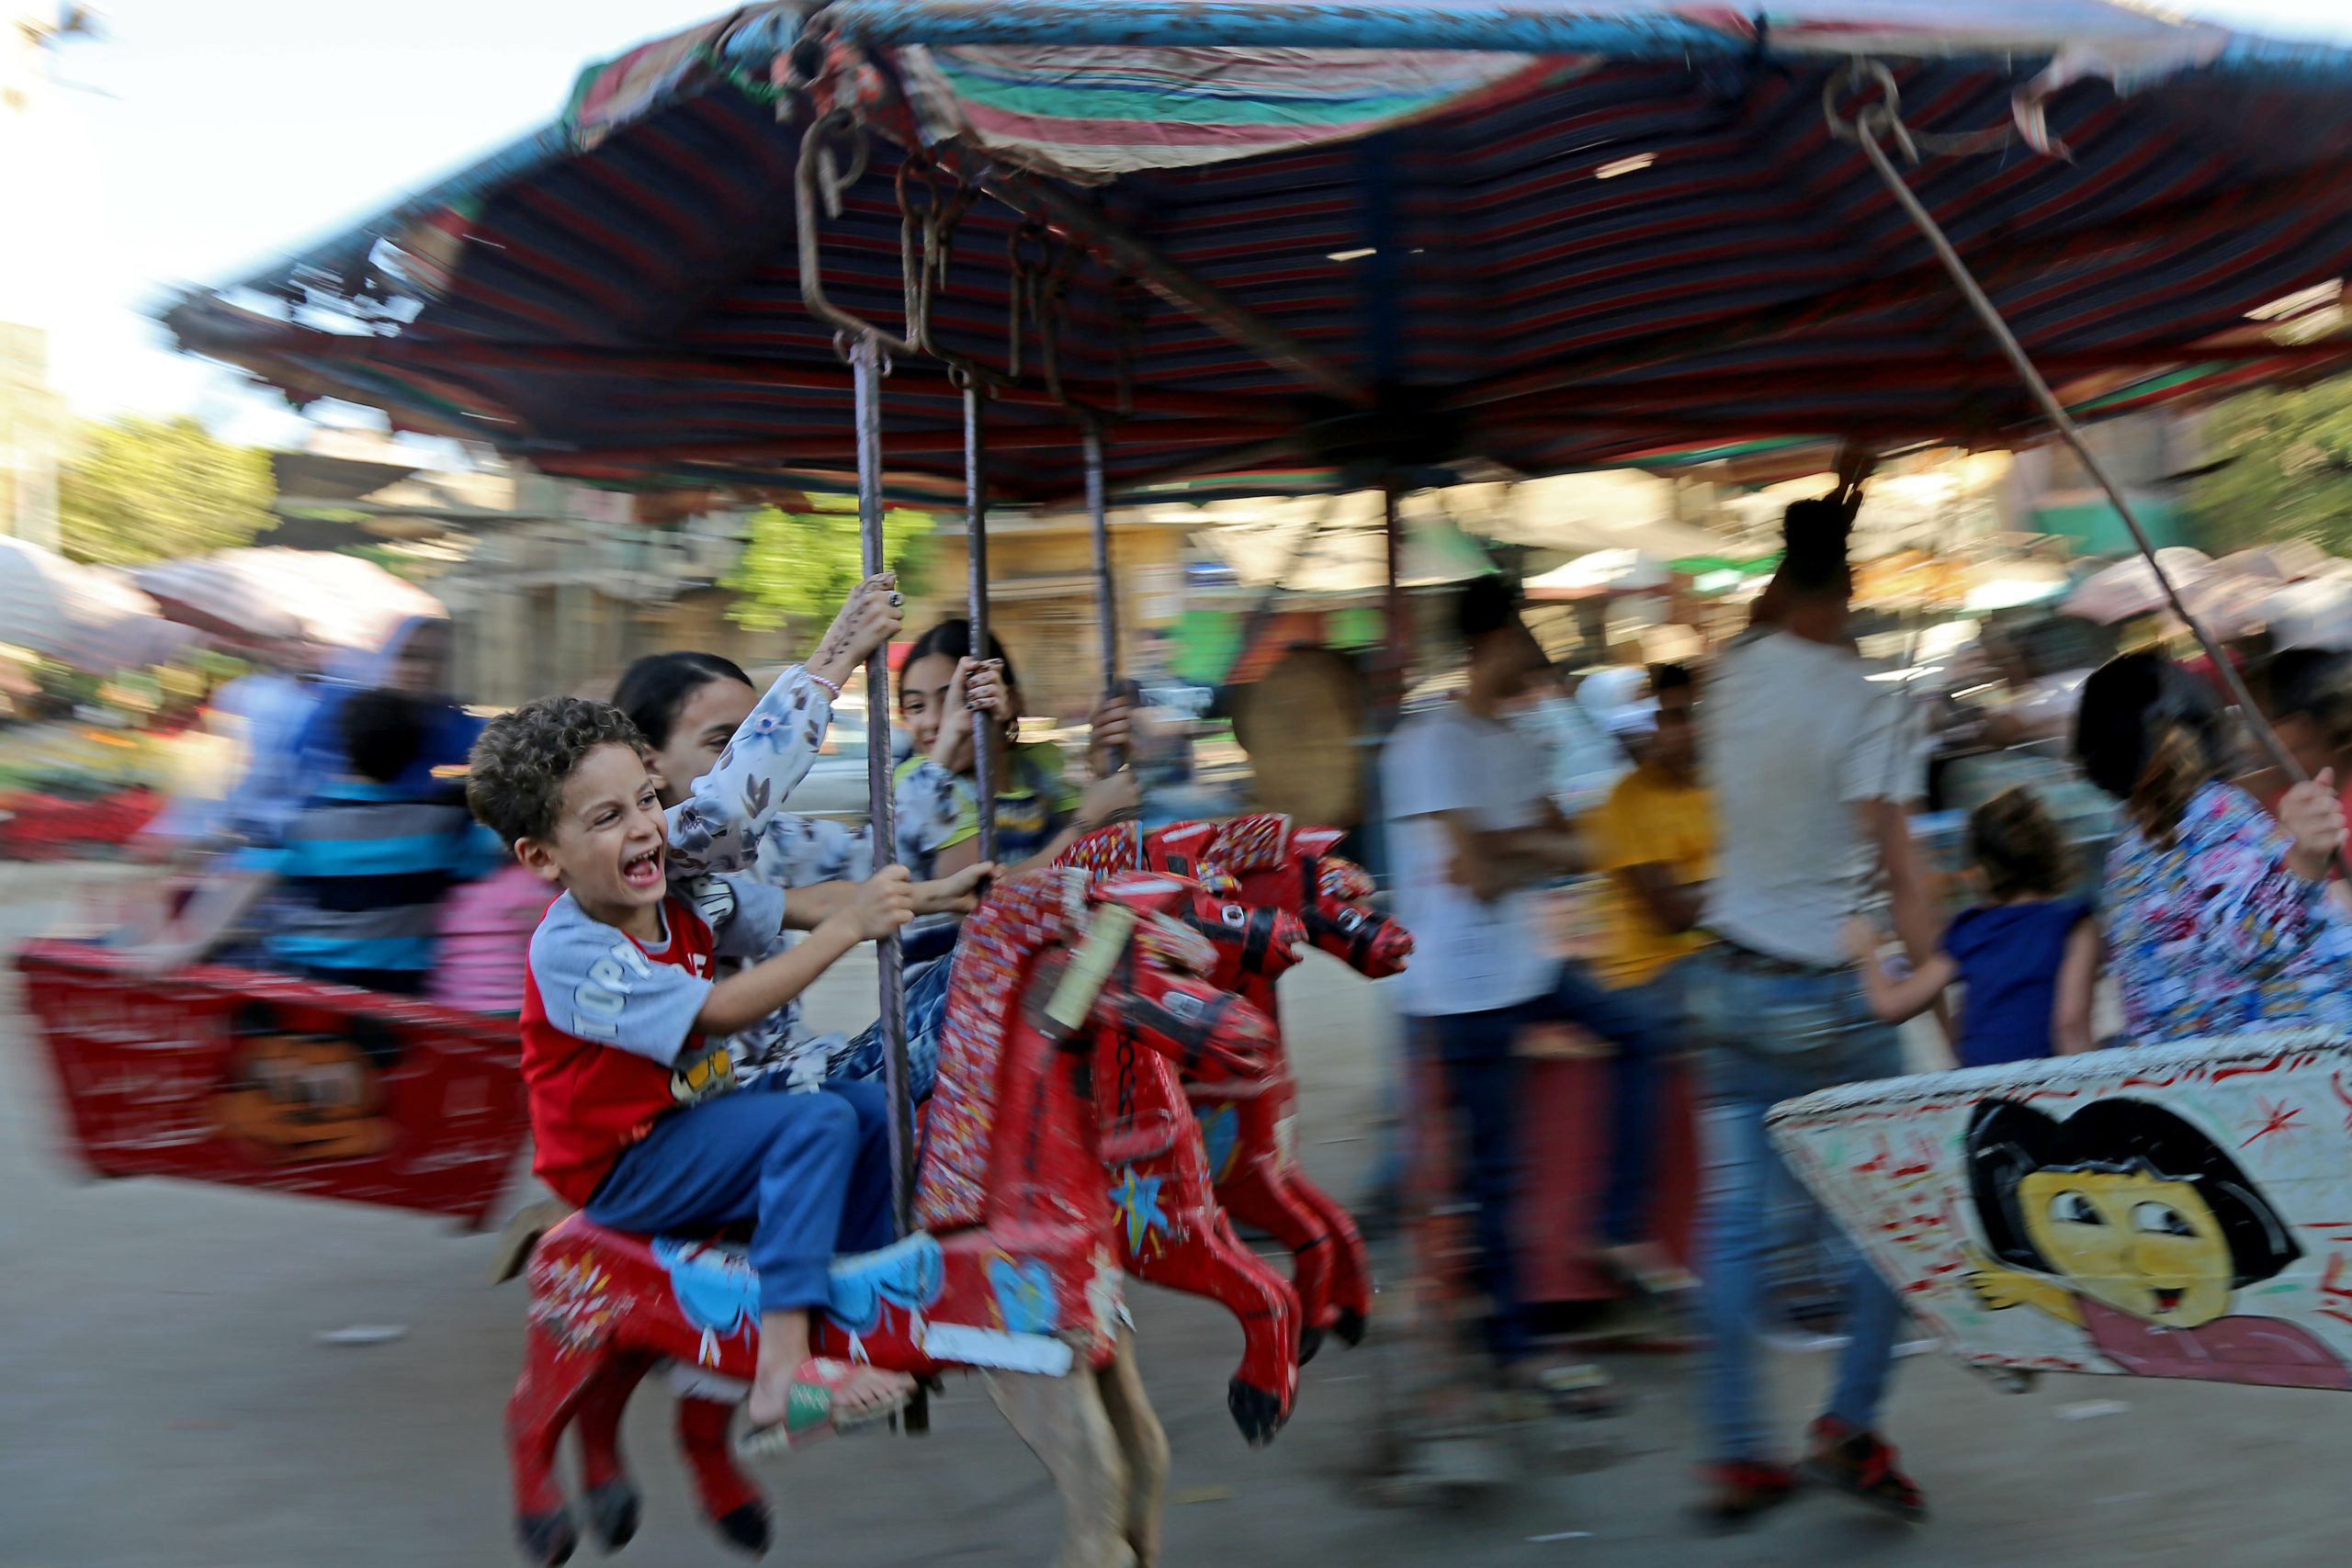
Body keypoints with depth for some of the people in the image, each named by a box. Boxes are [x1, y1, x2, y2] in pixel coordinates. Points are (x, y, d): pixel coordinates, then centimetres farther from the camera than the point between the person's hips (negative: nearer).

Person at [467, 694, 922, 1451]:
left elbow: (793, 907, -1)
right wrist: (847, 927, -30)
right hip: (623, 1170, -8)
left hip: (697, 1112, 8)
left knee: (871, 1106, -3)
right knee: (818, 1121, -25)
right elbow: (720, 1012, -29)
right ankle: (783, 1375, -31)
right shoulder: (567, 951, -25)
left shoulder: (683, 897, -1)